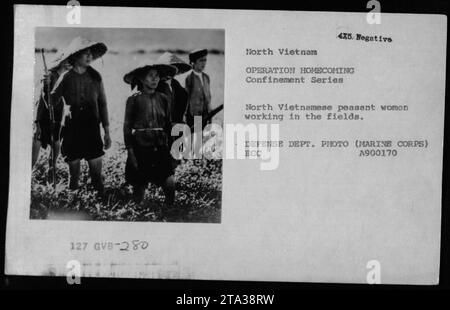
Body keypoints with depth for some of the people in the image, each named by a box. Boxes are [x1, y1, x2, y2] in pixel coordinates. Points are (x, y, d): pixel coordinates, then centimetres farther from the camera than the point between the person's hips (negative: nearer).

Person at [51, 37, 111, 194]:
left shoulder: (95, 76, 4)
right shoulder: (65, 78, -2)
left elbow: (102, 104, 9)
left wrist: (107, 131, 8)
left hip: (92, 128, 1)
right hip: (71, 130, -1)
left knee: (97, 174, -3)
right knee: (74, 173, 5)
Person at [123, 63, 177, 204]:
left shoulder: (163, 99, 6)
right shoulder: (134, 100, -3)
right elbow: (127, 127, -1)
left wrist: (172, 147, 9)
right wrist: (130, 152, -6)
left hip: (161, 149, 2)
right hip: (140, 149, -2)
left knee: (170, 183, -11)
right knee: (139, 186, 5)